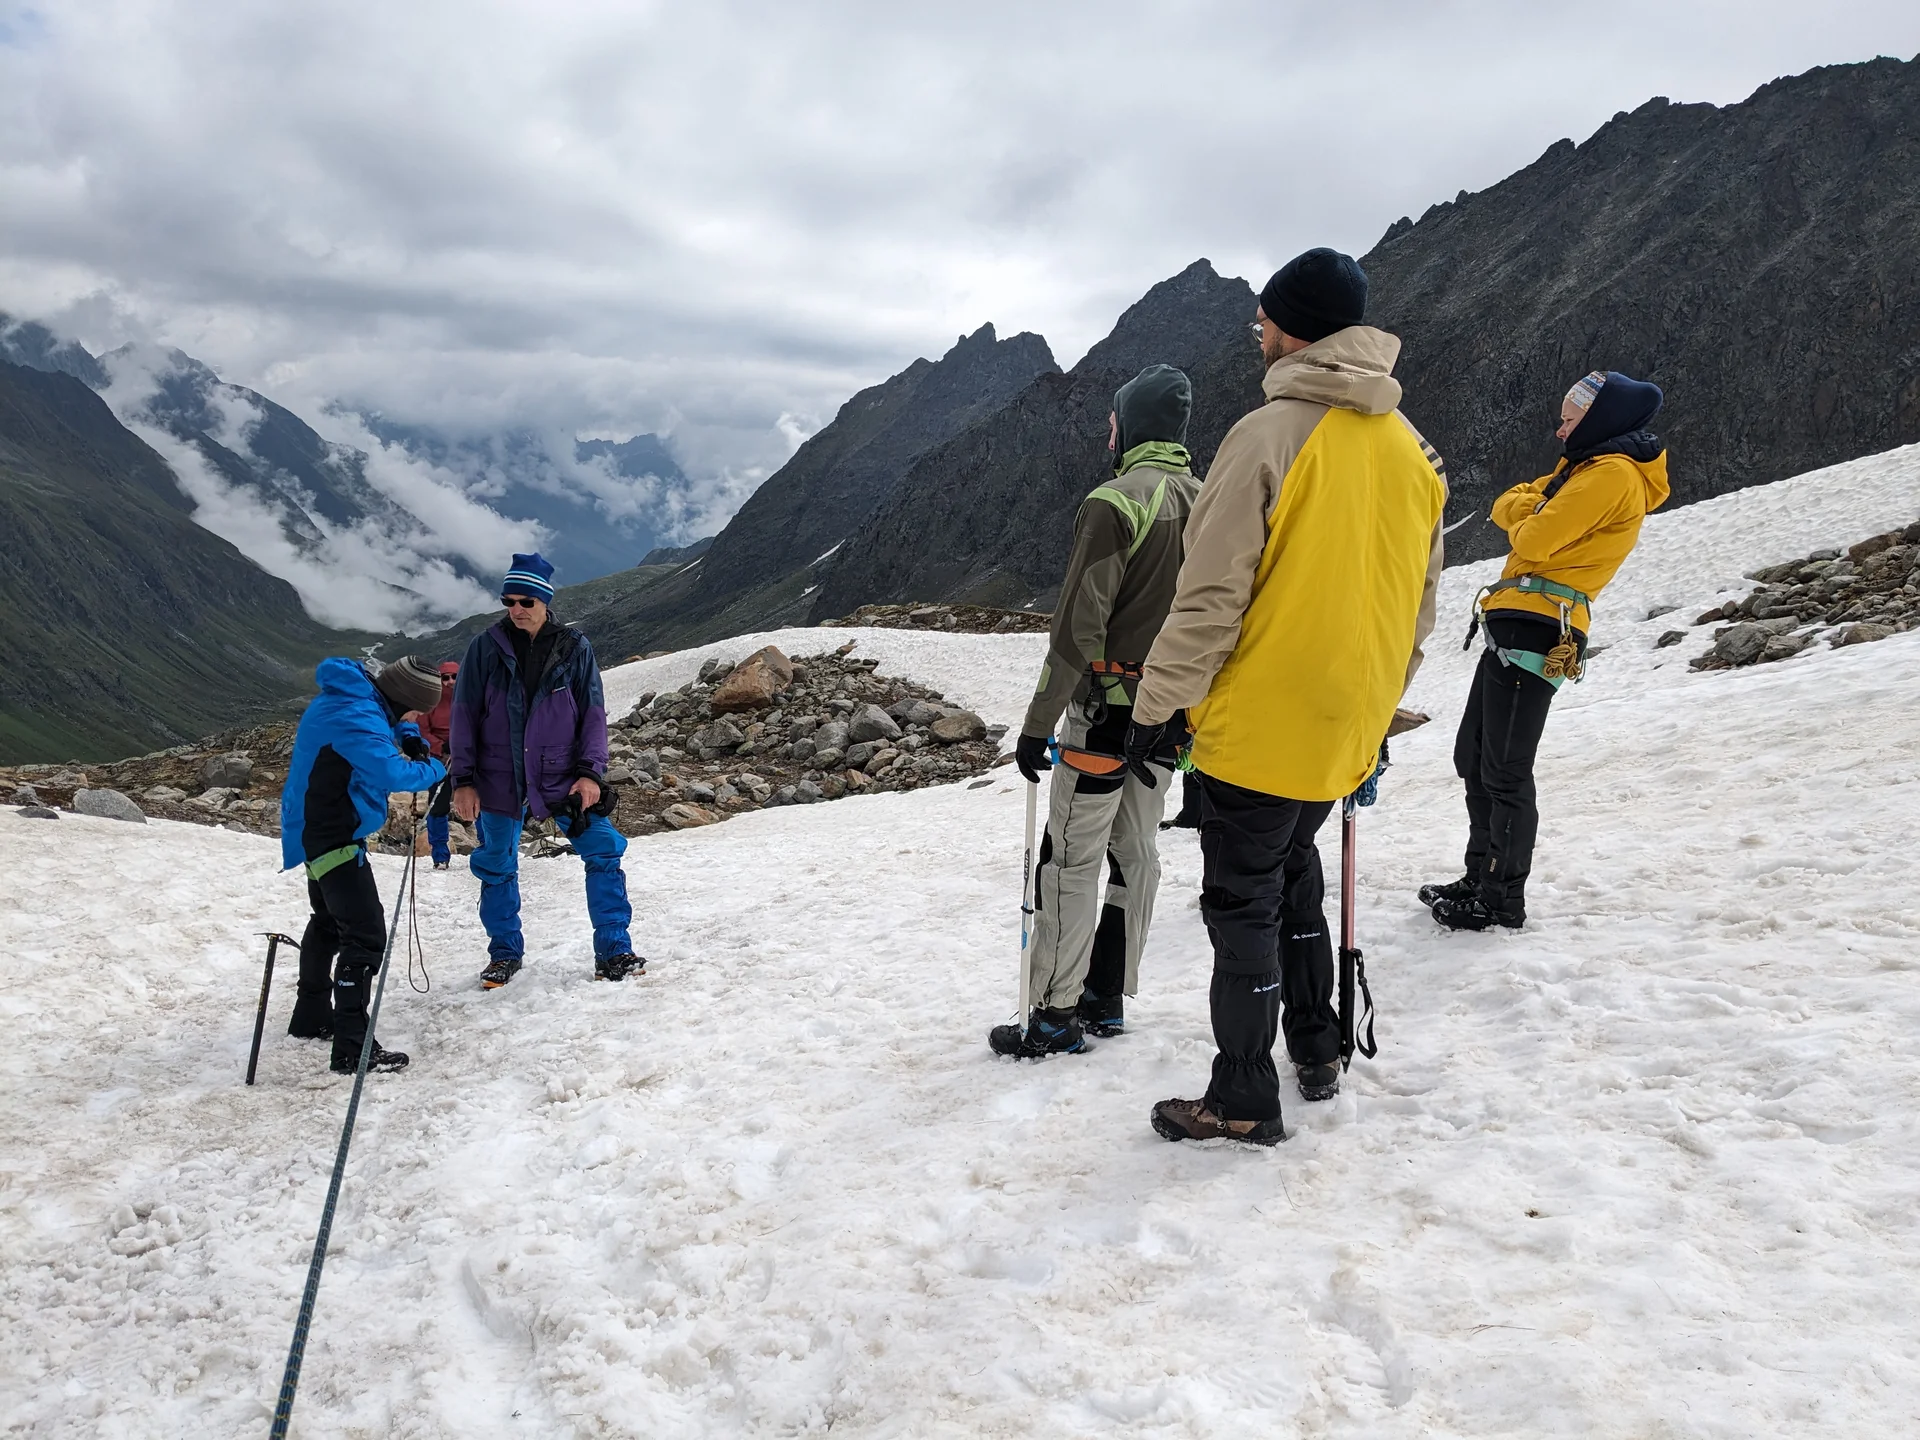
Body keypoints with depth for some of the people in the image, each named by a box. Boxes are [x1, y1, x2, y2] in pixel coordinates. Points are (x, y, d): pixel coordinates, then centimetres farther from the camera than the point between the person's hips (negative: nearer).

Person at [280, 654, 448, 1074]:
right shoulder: (357, 718, -28)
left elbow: (389, 719, 24)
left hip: (316, 830, 12)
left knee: (330, 920, 26)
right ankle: (353, 1048, -16)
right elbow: (390, 773, -37)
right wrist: (433, 770, -19)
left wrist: (409, 738, 5)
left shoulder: (355, 693, 3)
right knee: (365, 935, -15)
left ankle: (311, 1016, 43)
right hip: (333, 838, -12)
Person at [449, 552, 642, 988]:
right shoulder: (486, 647, -2)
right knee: (496, 867, 10)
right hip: (499, 778, 1)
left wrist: (591, 772, -9)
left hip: (562, 776, 0)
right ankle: (505, 953, 28)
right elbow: (465, 715, 1)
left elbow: (593, 712, 1)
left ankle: (613, 950, 2)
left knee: (603, 852, -7)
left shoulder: (575, 648, -2)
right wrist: (463, 780, -3)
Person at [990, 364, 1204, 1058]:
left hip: (1108, 708, -8)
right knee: (1135, 851, 14)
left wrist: (1037, 725, -15)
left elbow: (1079, 627, -20)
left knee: (1072, 859, -1)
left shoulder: (1115, 502, -16)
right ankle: (1108, 998, 23)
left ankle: (1056, 1016, 4)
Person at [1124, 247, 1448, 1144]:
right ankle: (1316, 1050, 33)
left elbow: (1211, 597, -18)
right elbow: (1419, 598, 13)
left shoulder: (1269, 435, -17)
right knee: (1292, 869, 25)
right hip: (1347, 727, 7)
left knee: (1243, 901, 4)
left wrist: (1158, 706, -10)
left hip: (1258, 724, -7)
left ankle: (1244, 1102, 14)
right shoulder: (1411, 446, 6)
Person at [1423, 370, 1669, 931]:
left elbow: (1534, 539, -15)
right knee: (1472, 758, 15)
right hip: (1515, 626, 10)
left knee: (1503, 772, -7)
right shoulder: (1585, 467, 25)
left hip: (1535, 628, -10)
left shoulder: (1613, 474, -8)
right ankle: (1481, 879, 25)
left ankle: (1504, 901, 2)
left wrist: (1529, 518, 6)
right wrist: (1532, 506, -3)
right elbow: (1505, 510, 18)